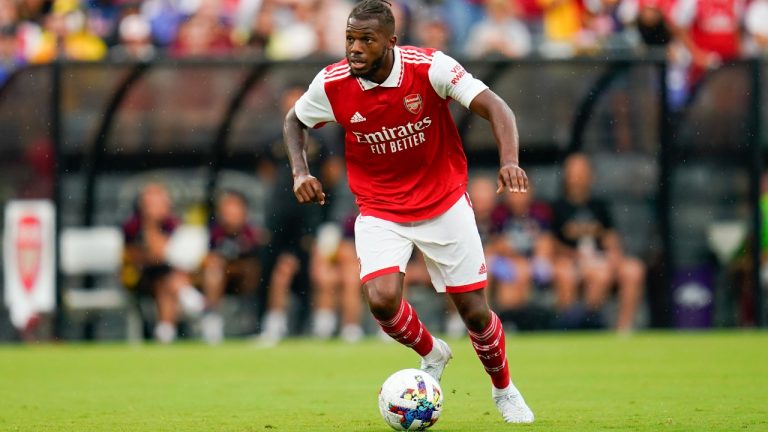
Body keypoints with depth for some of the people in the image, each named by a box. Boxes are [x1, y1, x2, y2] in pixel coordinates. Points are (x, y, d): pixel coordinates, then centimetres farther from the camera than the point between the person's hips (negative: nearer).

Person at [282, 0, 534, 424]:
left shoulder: (429, 67, -21)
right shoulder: (332, 84, -13)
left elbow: (494, 107, -24)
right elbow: (294, 121, 8)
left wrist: (509, 161, -41)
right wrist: (300, 172, -9)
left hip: (444, 205, -1)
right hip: (380, 211, 1)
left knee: (474, 311, 2)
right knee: (382, 299, -22)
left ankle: (504, 391, 32)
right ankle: (431, 354, 12)